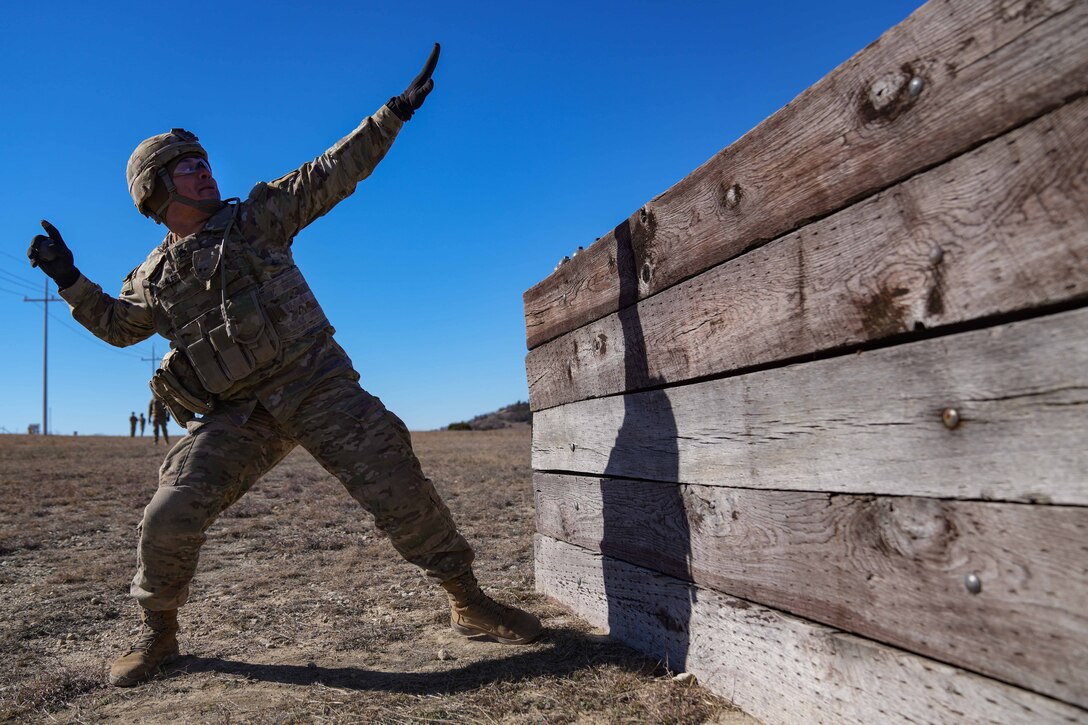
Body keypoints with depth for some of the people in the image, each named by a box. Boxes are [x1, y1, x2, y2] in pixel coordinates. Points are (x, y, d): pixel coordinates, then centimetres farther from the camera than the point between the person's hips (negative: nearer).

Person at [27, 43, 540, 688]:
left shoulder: (258, 216, 9)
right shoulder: (153, 277, 15)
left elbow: (334, 173, 5)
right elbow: (116, 325, 33)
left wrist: (398, 110, 1)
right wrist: (69, 279, 18)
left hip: (318, 386, -1)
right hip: (233, 416, 2)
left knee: (396, 483, -12)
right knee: (171, 518, -8)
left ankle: (468, 602, 1)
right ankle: (157, 631, 21)